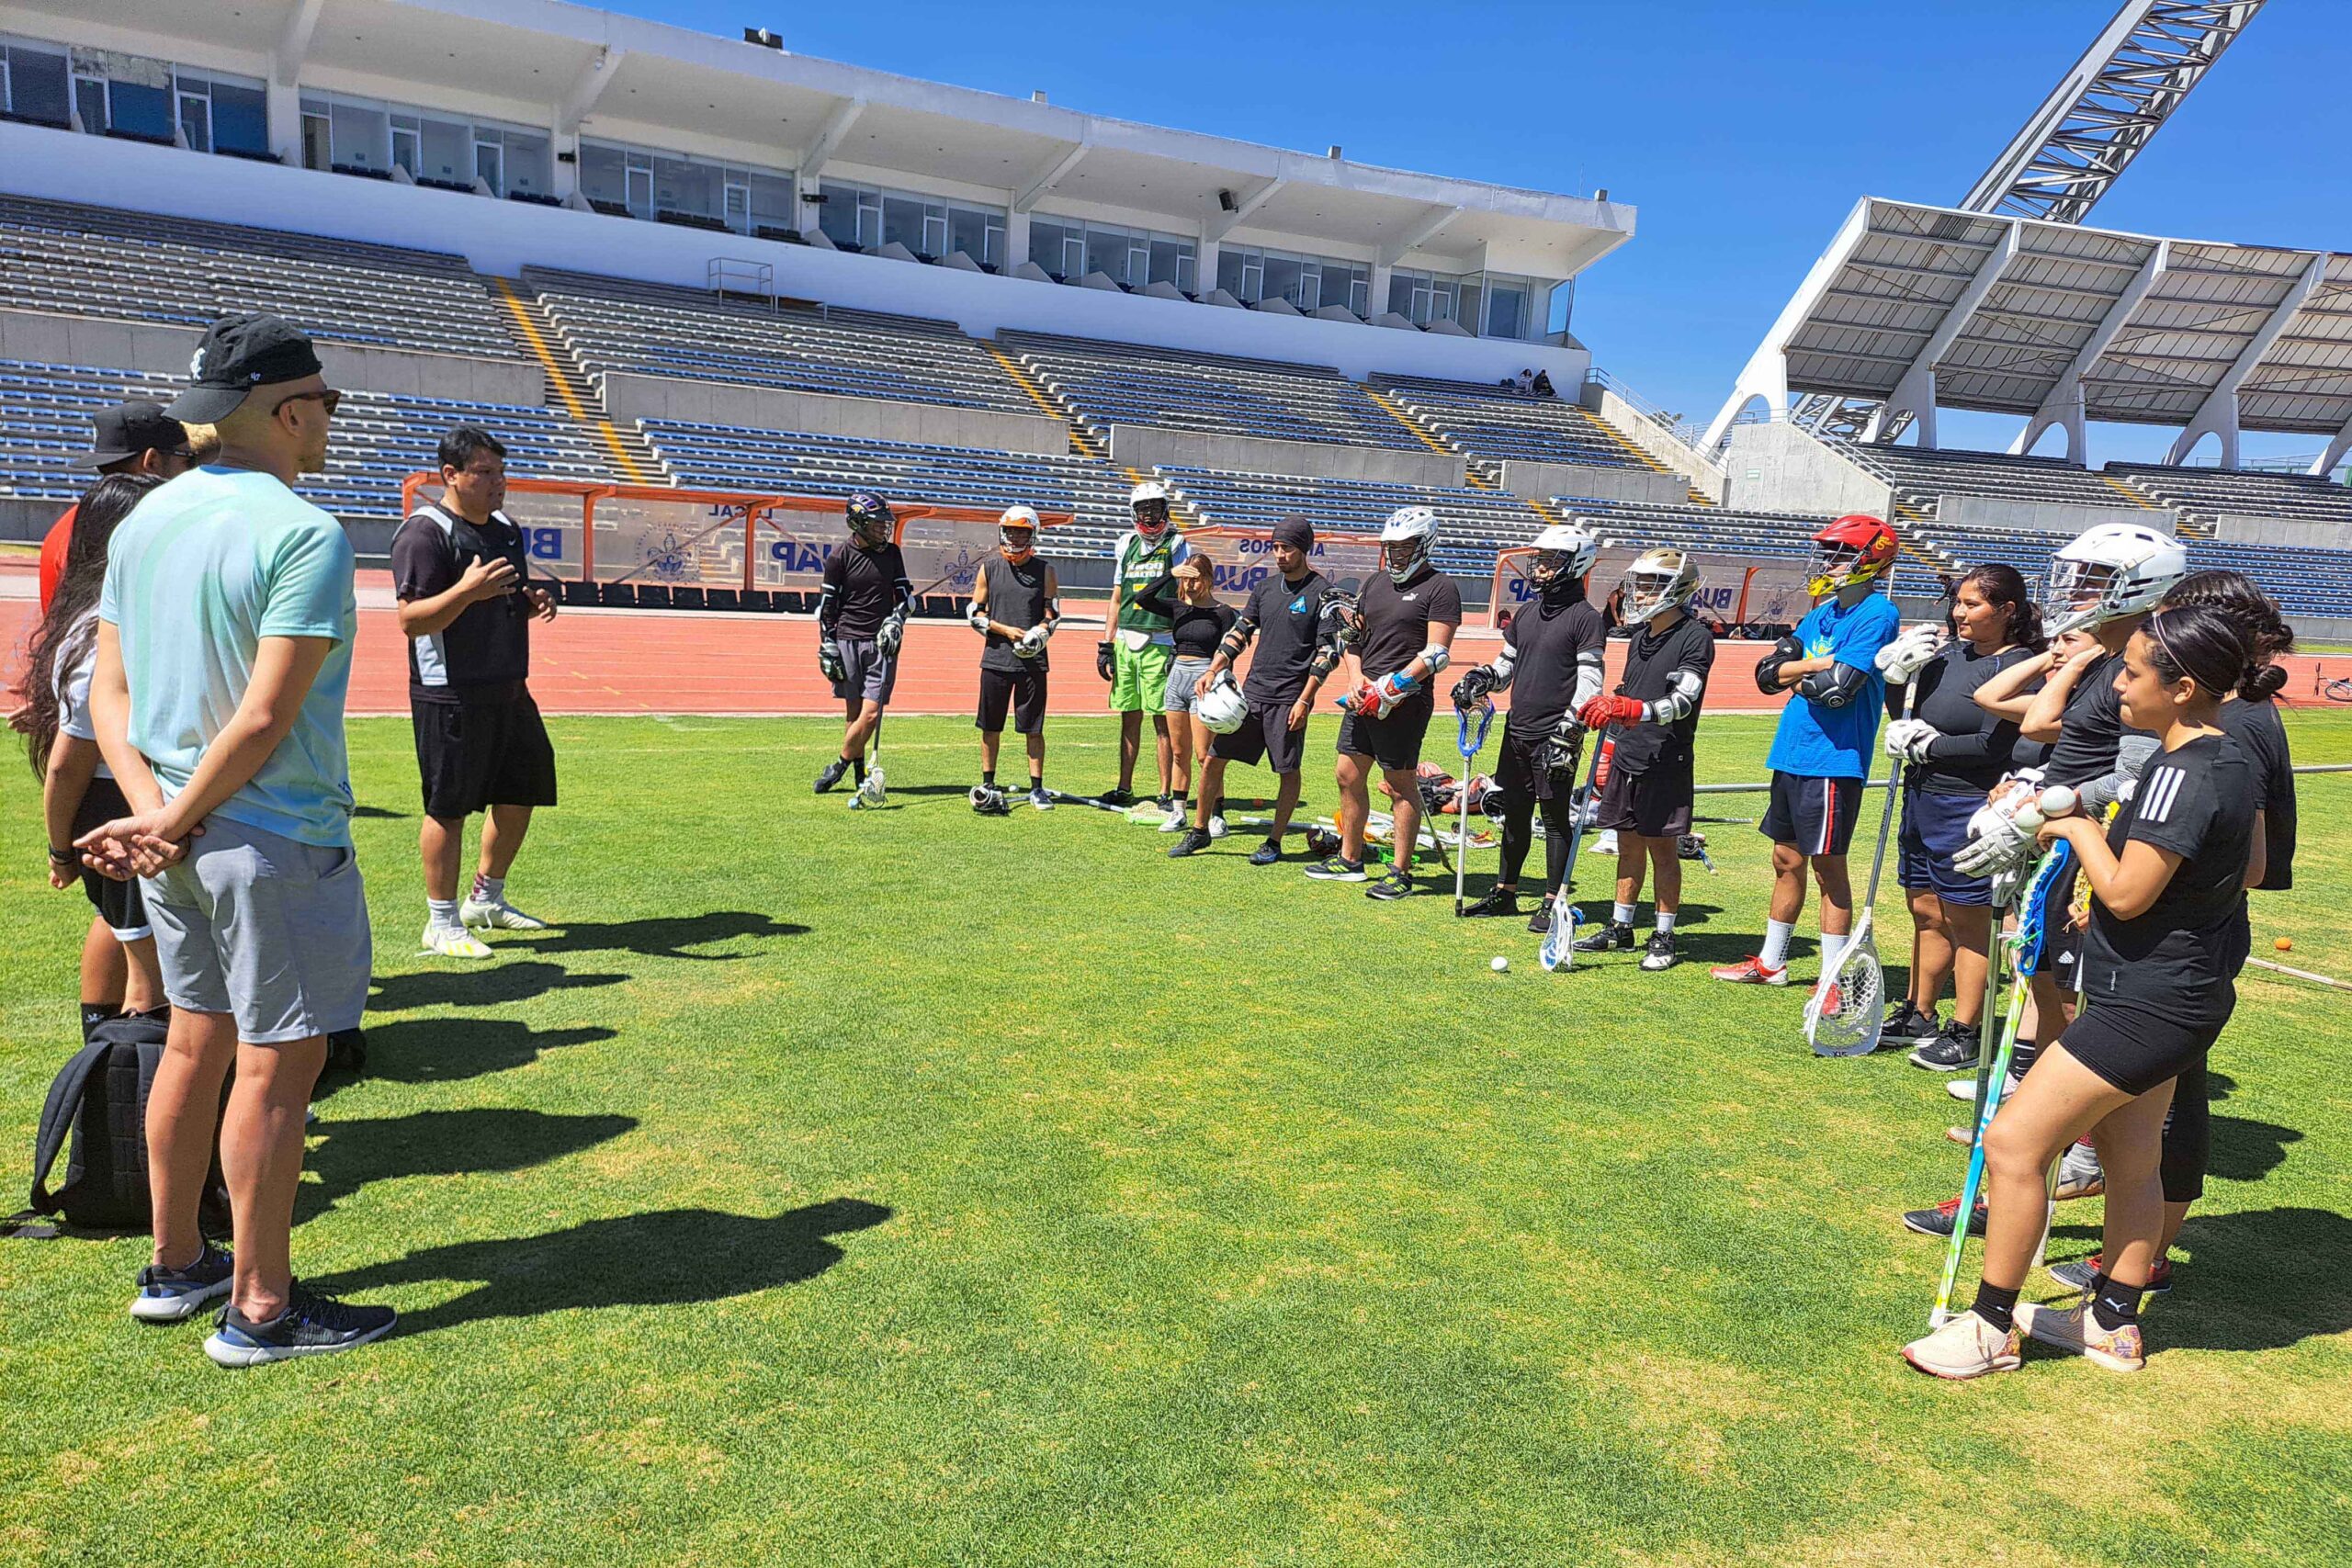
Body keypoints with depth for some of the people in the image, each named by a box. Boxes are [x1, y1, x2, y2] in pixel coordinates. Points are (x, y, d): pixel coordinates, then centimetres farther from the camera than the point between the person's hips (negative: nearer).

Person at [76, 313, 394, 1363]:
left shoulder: (144, 518, 9)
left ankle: (175, 1267, 33)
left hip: (180, 838, 9)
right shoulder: (305, 535, -17)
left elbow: (108, 691, 6)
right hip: (275, 839, -8)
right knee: (278, 1061, 1)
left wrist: (149, 804, -4)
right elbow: (265, 719, -21)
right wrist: (175, 822, -11)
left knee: (197, 1039, 19)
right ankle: (260, 1309, 11)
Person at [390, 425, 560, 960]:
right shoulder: (424, 532, -12)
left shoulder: (506, 528, 14)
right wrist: (467, 590, -33)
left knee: (523, 792, 15)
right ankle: (442, 923, 11)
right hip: (450, 696, -9)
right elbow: (411, 620, -18)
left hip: (509, 690, 9)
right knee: (448, 808, -2)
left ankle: (486, 899, 33)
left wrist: (534, 602, 4)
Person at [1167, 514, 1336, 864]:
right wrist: (1212, 670, 2)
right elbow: (1240, 633, 15)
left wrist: (1304, 700, -14)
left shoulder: (1322, 592, -6)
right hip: (1252, 691, 6)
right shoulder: (1265, 587, 12)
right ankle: (1199, 831, 17)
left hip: (1289, 699, -6)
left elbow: (1328, 652, -9)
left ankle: (1274, 842, 16)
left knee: (1288, 771, 3)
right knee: (1214, 759, 5)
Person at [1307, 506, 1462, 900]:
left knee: (1401, 785, -1)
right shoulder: (1375, 582, 16)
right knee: (1349, 776, 11)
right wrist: (1358, 679, 2)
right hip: (1364, 698, 8)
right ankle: (1349, 859, 25)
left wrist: (1392, 688, -20)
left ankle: (1401, 873, 7)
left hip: (1405, 701, -7)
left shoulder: (1439, 588, -7)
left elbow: (1437, 654, -14)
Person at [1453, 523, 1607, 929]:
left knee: (1556, 816, 0)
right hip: (1517, 731, 7)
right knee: (1514, 812, 14)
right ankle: (1505, 892, 25)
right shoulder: (1526, 614, 15)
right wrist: (1480, 680, 0)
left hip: (1554, 736, -7)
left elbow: (1590, 683, -13)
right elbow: (1505, 666, 22)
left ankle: (1553, 902, 8)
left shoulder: (1585, 618, -8)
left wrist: (1567, 733, -20)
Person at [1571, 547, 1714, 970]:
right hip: (1627, 758, 7)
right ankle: (1620, 928, 22)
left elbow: (1681, 702, -21)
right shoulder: (1641, 635, 13)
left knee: (1663, 848, 1)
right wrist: (1610, 749, 22)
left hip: (1666, 764, -7)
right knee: (1629, 844, 13)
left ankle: (1663, 937, 10)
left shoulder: (1695, 637, -10)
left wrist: (1631, 710, -35)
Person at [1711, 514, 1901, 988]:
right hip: (1792, 753, 8)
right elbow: (1767, 673, 7)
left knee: (1828, 867, -2)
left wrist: (1798, 678, -3)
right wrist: (1818, 664, -8)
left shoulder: (1875, 614, -10)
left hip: (1834, 759, -8)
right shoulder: (1822, 613, 15)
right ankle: (1771, 963, 28)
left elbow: (1839, 686, -20)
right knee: (1787, 860, 16)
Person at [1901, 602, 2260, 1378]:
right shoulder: (2230, 761, 6)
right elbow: (2252, 866, 19)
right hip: (2183, 992, 11)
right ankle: (2113, 1324, 34)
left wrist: (2079, 829, -8)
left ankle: (1990, 1328, 6)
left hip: (2144, 1004, -11)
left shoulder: (2182, 774, -25)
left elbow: (2126, 894, -25)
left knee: (2013, 1141, -5)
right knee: (2130, 1159, 20)